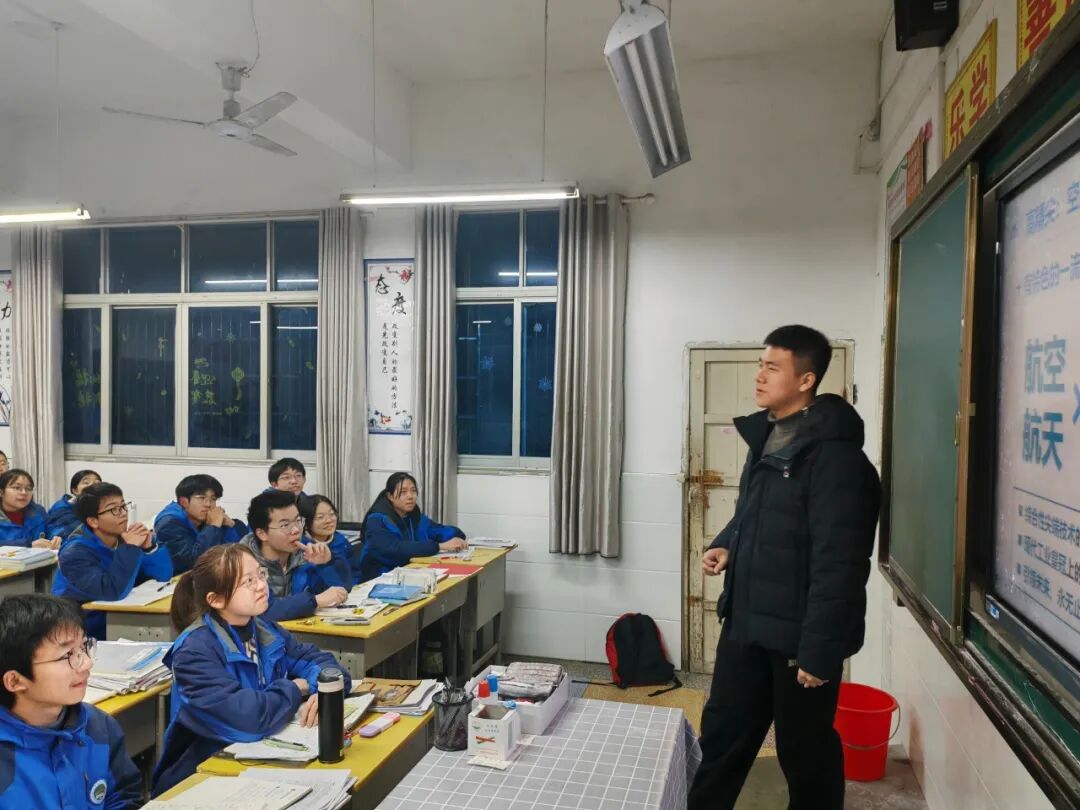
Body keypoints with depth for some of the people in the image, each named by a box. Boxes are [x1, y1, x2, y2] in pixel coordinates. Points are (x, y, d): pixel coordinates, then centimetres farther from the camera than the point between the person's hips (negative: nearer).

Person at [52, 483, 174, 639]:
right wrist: (130, 548, -26)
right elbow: (113, 592, -31)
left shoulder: (123, 538, 0)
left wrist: (149, 547, -17)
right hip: (86, 634, -6)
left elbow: (164, 575, -1)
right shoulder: (76, 553, -18)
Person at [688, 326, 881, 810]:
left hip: (798, 634, -8)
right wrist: (726, 545, 3)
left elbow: (837, 563, -22)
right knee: (722, 733, 18)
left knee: (805, 750, 12)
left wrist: (819, 649, -21)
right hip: (746, 621, 8)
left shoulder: (835, 454, -20)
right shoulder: (765, 437, 9)